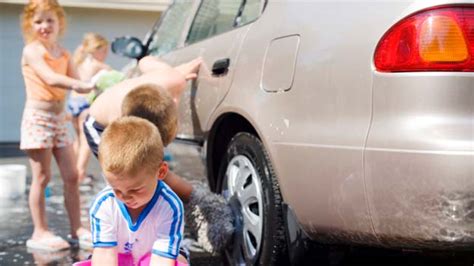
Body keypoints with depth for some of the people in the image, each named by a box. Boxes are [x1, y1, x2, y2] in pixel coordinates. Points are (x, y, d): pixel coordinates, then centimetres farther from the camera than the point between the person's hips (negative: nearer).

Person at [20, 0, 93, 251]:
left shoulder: (63, 53, 12)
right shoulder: (31, 51, -8)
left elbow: (75, 82, 3)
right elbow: (51, 78, -23)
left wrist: (94, 86, -17)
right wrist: (83, 85, -33)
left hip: (59, 117, 7)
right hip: (38, 117, -7)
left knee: (71, 176, 6)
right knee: (41, 177, -3)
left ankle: (76, 229, 14)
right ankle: (39, 232, 5)